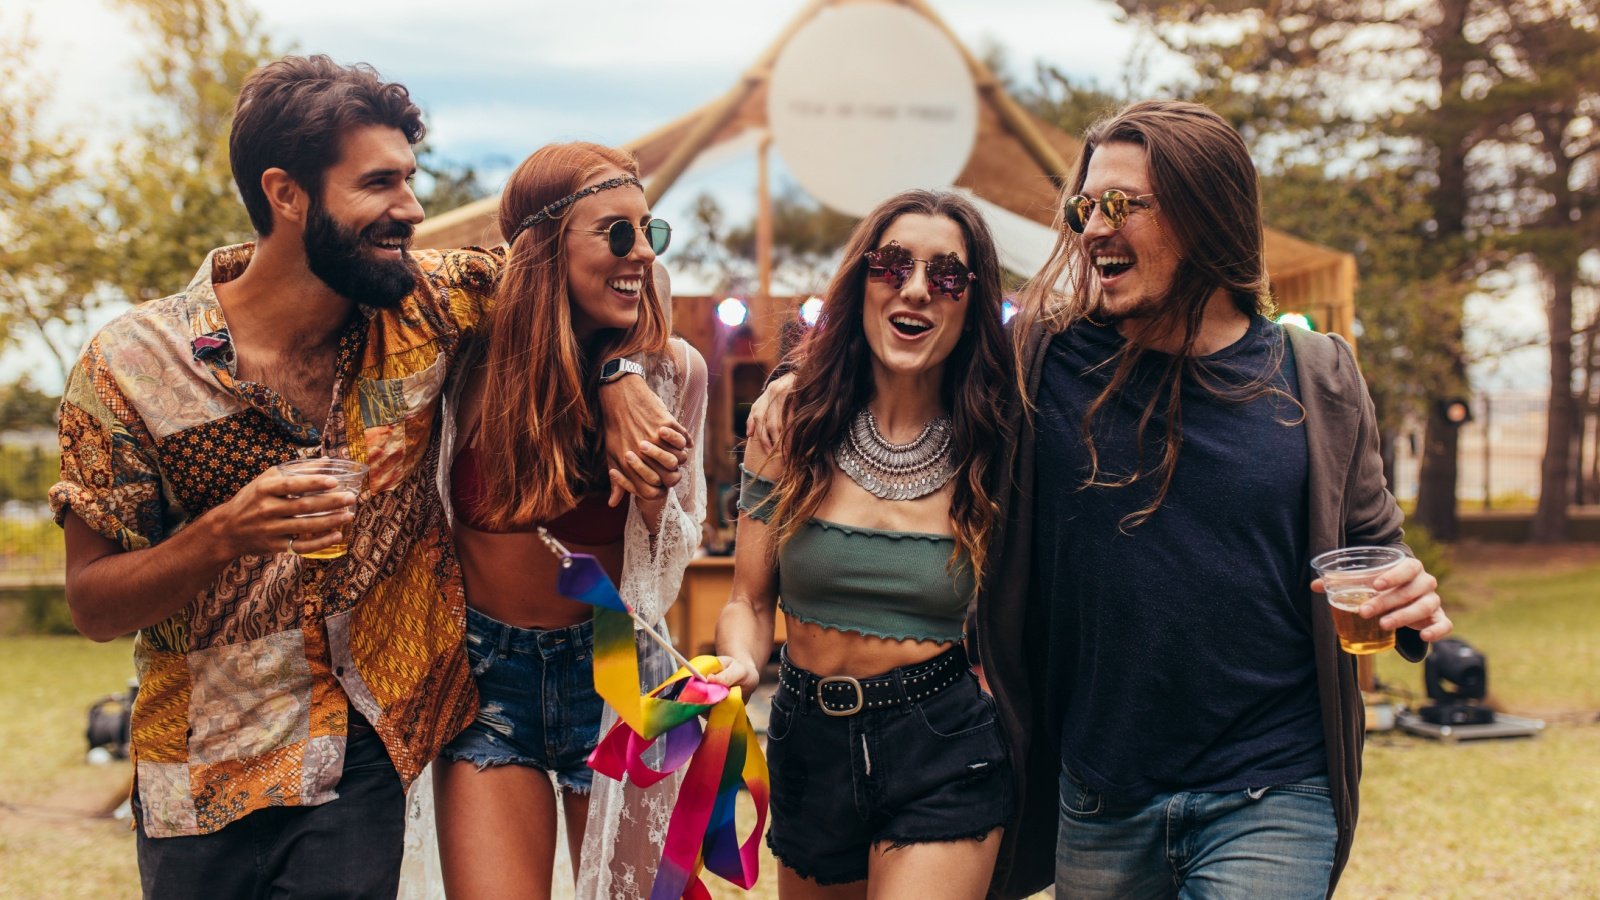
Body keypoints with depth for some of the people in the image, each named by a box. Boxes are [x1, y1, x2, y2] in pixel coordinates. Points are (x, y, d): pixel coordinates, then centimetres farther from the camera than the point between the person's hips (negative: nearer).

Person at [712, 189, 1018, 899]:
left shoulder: (991, 448, -5)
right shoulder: (794, 422, -3)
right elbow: (749, 600, 1)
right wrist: (737, 666, -19)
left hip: (943, 756, -2)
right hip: (808, 745, 3)